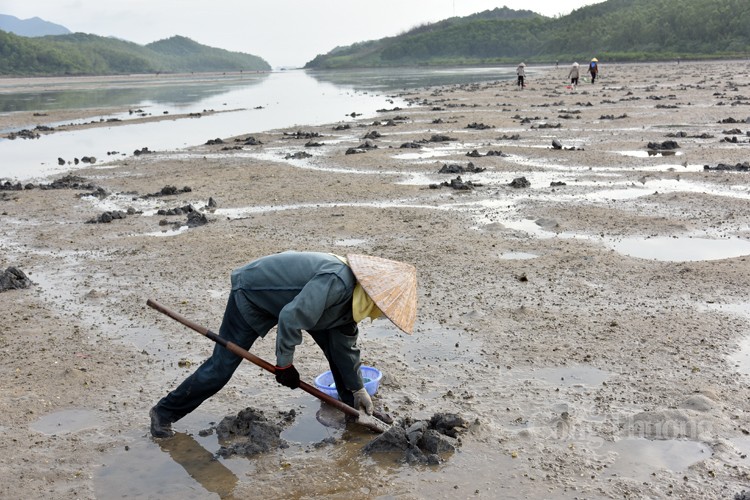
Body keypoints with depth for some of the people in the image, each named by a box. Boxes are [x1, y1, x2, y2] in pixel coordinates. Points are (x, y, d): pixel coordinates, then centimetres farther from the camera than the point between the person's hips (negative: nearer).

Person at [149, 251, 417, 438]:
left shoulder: (351, 296, -6)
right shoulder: (337, 282, -36)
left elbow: (346, 344, 7)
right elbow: (290, 318, -39)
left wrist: (357, 388, 11)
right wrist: (285, 365, -25)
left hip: (284, 295, 9)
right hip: (251, 294, -8)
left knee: (336, 341, 2)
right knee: (221, 368, -5)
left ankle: (349, 407, 16)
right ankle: (164, 412, 13)